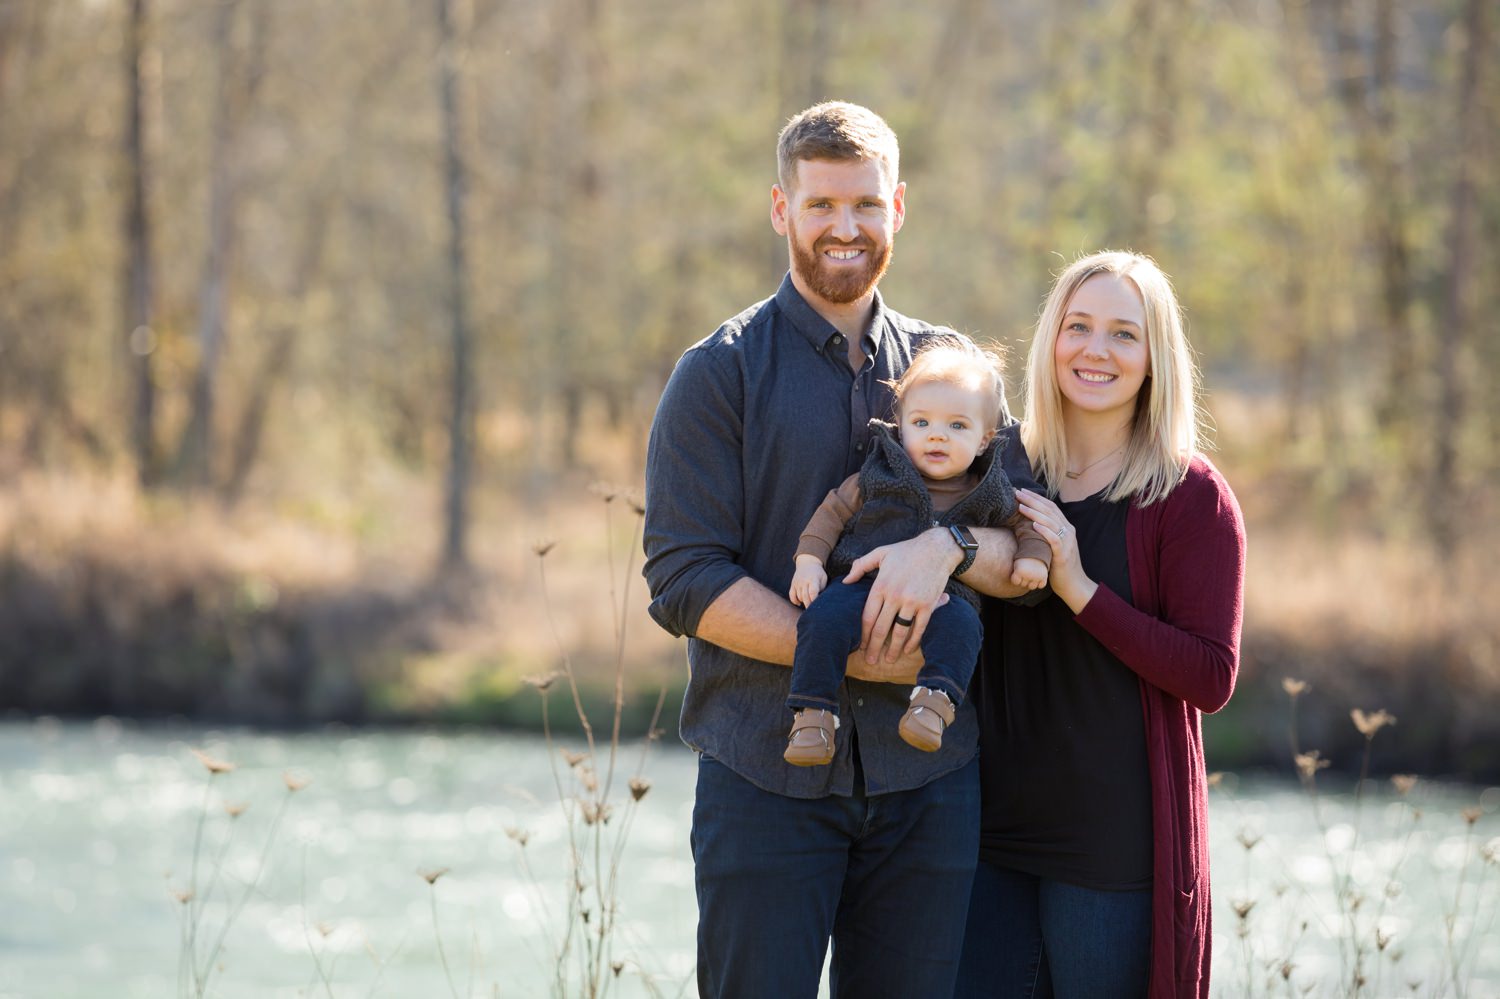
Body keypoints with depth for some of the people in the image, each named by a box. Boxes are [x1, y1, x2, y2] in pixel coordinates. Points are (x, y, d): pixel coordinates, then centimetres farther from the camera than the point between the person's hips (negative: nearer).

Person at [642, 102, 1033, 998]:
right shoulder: (720, 374, 1)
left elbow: (1027, 553, 5)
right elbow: (686, 582, -8)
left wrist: (946, 548, -18)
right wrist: (850, 657, -17)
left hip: (927, 781, 3)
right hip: (766, 778, -3)